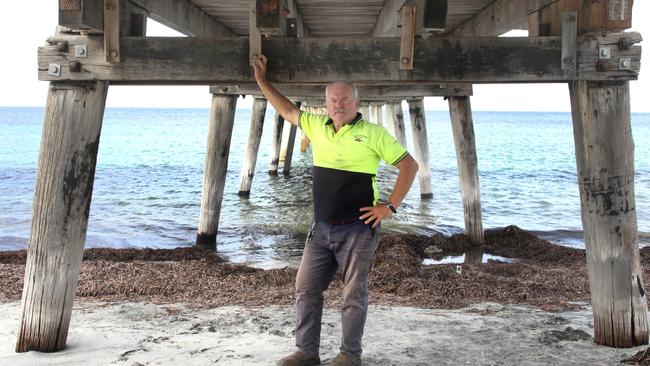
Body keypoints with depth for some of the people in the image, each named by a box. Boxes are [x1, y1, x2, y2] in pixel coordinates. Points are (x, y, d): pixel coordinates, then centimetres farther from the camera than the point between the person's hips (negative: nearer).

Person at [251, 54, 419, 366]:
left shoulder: (373, 133, -6)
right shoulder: (317, 126, 8)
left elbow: (409, 165, -4)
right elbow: (287, 110, 21)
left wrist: (390, 206, -10)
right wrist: (261, 80, 20)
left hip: (357, 229, -5)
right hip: (321, 228, 5)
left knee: (353, 294, 2)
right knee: (306, 289, 7)